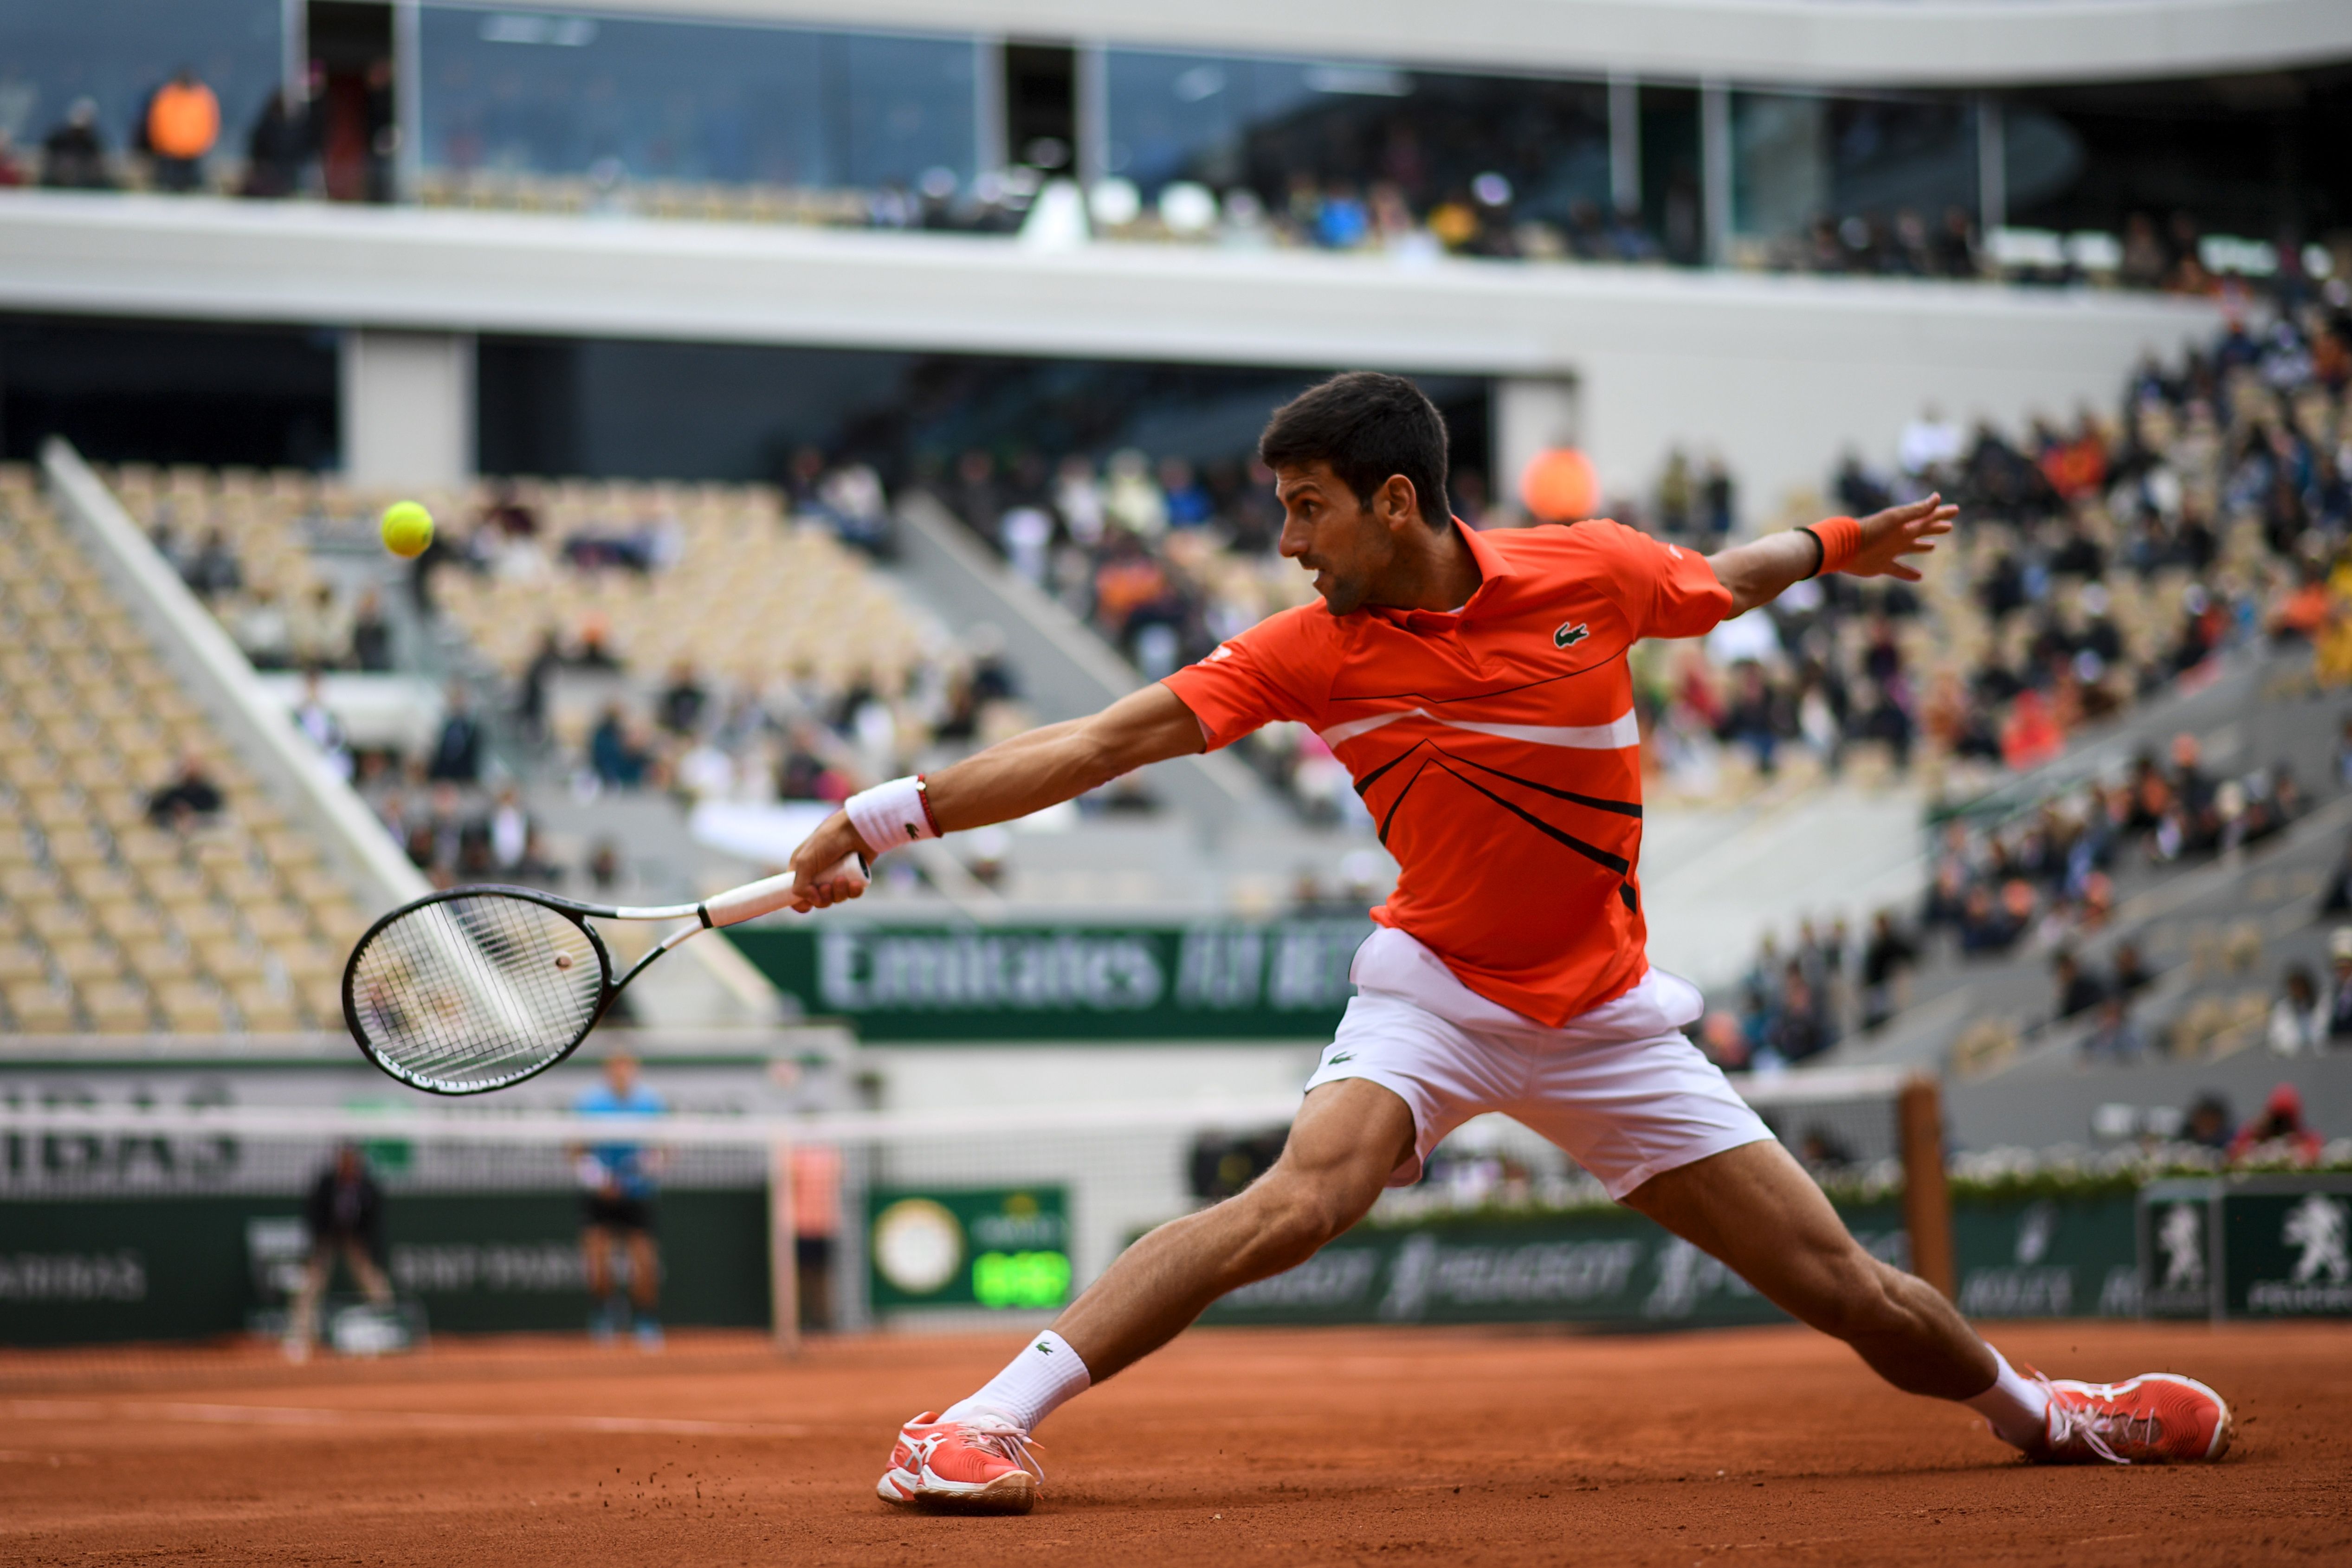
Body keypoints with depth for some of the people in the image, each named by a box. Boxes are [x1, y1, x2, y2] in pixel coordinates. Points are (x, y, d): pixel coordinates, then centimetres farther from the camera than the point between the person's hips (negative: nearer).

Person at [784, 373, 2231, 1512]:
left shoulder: (1592, 572, -9)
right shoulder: (1313, 650, -11)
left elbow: (1725, 581, 14)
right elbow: (1102, 746, -14)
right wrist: (887, 816, -20)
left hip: (1605, 1018, 2)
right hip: (1437, 989, -2)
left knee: (1847, 1289, 2)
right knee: (1308, 1194, -31)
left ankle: (2032, 1407, 33)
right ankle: (982, 1423, -32)